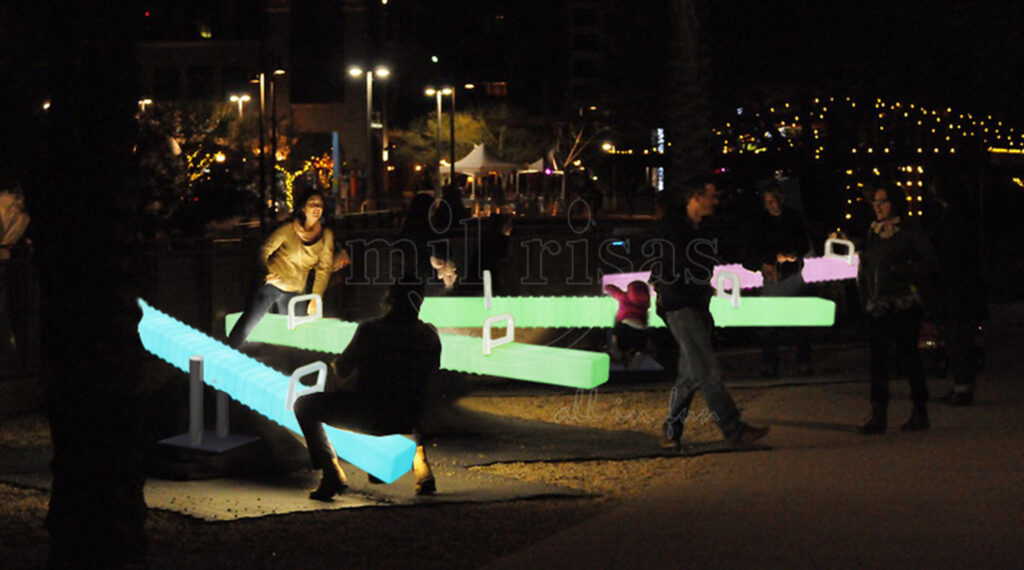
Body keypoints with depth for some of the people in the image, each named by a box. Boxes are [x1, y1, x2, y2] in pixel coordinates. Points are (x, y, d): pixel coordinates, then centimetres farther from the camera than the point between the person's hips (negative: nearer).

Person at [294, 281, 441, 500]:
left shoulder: (369, 330, -14)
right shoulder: (430, 335, -3)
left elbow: (341, 371, -4)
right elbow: (431, 375, 12)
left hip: (368, 416, -4)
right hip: (408, 420, 4)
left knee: (304, 406, 16)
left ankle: (332, 474, 1)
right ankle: (421, 464, 25)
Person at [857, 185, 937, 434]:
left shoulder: (910, 230, -3)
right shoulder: (872, 233, 15)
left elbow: (928, 260, -5)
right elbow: (864, 269, 18)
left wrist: (900, 271, -14)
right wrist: (865, 298, 8)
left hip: (904, 304, -5)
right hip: (877, 307, 5)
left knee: (908, 355, -2)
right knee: (878, 359, 0)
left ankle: (920, 412, 9)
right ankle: (878, 415, 0)